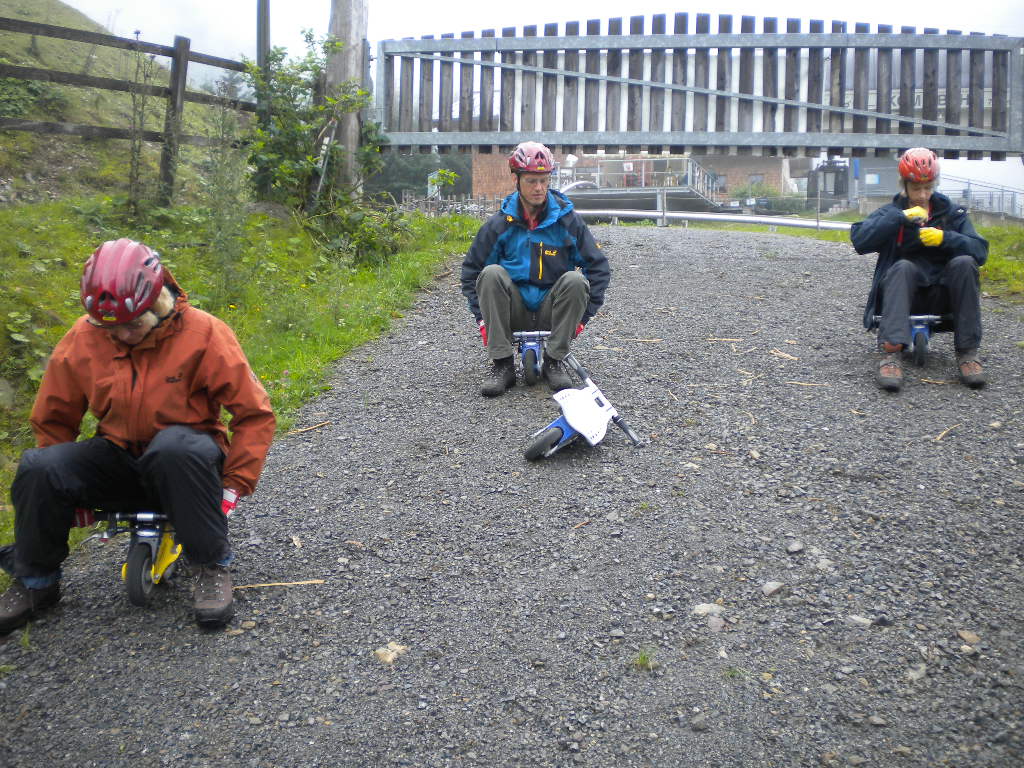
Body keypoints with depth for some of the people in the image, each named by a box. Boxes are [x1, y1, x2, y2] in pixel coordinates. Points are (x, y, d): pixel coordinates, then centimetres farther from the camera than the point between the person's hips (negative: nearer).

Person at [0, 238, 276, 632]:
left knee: (176, 448, -39)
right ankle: (36, 582, 2)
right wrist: (70, 488, 5)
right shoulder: (83, 336, -6)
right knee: (37, 469, -24)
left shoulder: (204, 334, -14)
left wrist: (234, 485, -17)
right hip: (117, 457, 3)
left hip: (180, 463, -3)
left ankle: (212, 566, -20)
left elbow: (255, 414, -12)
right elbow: (52, 418, 8)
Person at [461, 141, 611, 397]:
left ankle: (554, 362, -14)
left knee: (575, 280, -28)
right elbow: (470, 270, 4)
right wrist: (482, 318, -5)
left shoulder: (568, 220, -2)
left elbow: (599, 267, 1)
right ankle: (502, 365, -21)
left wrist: (583, 315, -6)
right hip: (513, 315, 0)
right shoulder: (500, 224, -1)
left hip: (552, 314, 0)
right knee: (491, 274, -27)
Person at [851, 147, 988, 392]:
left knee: (964, 263, -27)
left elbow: (980, 251, -2)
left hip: (942, 295, 2)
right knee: (903, 267, -33)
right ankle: (892, 353, -46)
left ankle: (967, 353, -27)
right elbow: (859, 240, -12)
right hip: (904, 295, -2)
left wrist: (945, 238, -18)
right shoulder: (891, 213, 8)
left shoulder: (952, 212, 12)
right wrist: (901, 217, -18)